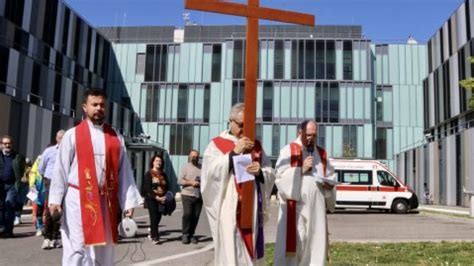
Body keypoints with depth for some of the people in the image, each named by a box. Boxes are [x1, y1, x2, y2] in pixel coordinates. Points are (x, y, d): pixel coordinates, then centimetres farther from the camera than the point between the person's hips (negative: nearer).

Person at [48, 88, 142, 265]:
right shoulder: (72, 135, 1)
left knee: (103, 251, 12)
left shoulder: (116, 138, 8)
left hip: (106, 201, 3)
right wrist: (55, 200, -6)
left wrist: (128, 201, 2)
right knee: (77, 251, 0)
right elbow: (60, 169, 0)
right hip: (78, 200, -3)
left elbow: (124, 171, 6)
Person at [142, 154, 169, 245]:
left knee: (158, 217, 6)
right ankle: (155, 237, -5)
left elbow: (166, 187, 13)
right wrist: (156, 197, -17)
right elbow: (147, 188, -9)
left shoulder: (163, 174, 14)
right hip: (151, 199, -4)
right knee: (154, 217, -8)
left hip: (161, 199, 5)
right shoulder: (149, 174, -1)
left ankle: (152, 233, 26)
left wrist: (164, 197, -5)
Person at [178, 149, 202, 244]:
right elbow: (180, 180, -3)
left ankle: (191, 234, 14)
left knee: (195, 216, 3)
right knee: (187, 214, -11)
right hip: (187, 195, -3)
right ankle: (185, 234, 0)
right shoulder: (186, 167, 5)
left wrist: (200, 183, -8)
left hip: (199, 196, 3)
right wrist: (191, 182, -12)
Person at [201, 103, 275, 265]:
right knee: (230, 253, -6)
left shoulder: (256, 145, 14)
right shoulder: (217, 144, 0)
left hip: (253, 209, 5)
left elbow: (271, 175, 9)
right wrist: (234, 152, -18)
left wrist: (260, 171, -14)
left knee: (251, 252, 9)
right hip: (229, 209, -4)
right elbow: (210, 172, -13)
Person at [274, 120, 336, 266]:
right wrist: (301, 169, -15)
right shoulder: (288, 151, -1)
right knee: (294, 242, -7)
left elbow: (330, 176, 19)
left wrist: (329, 184, -2)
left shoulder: (322, 154, 15)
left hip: (316, 207, 5)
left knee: (315, 243, 6)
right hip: (295, 207, -5)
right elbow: (280, 177, -9)